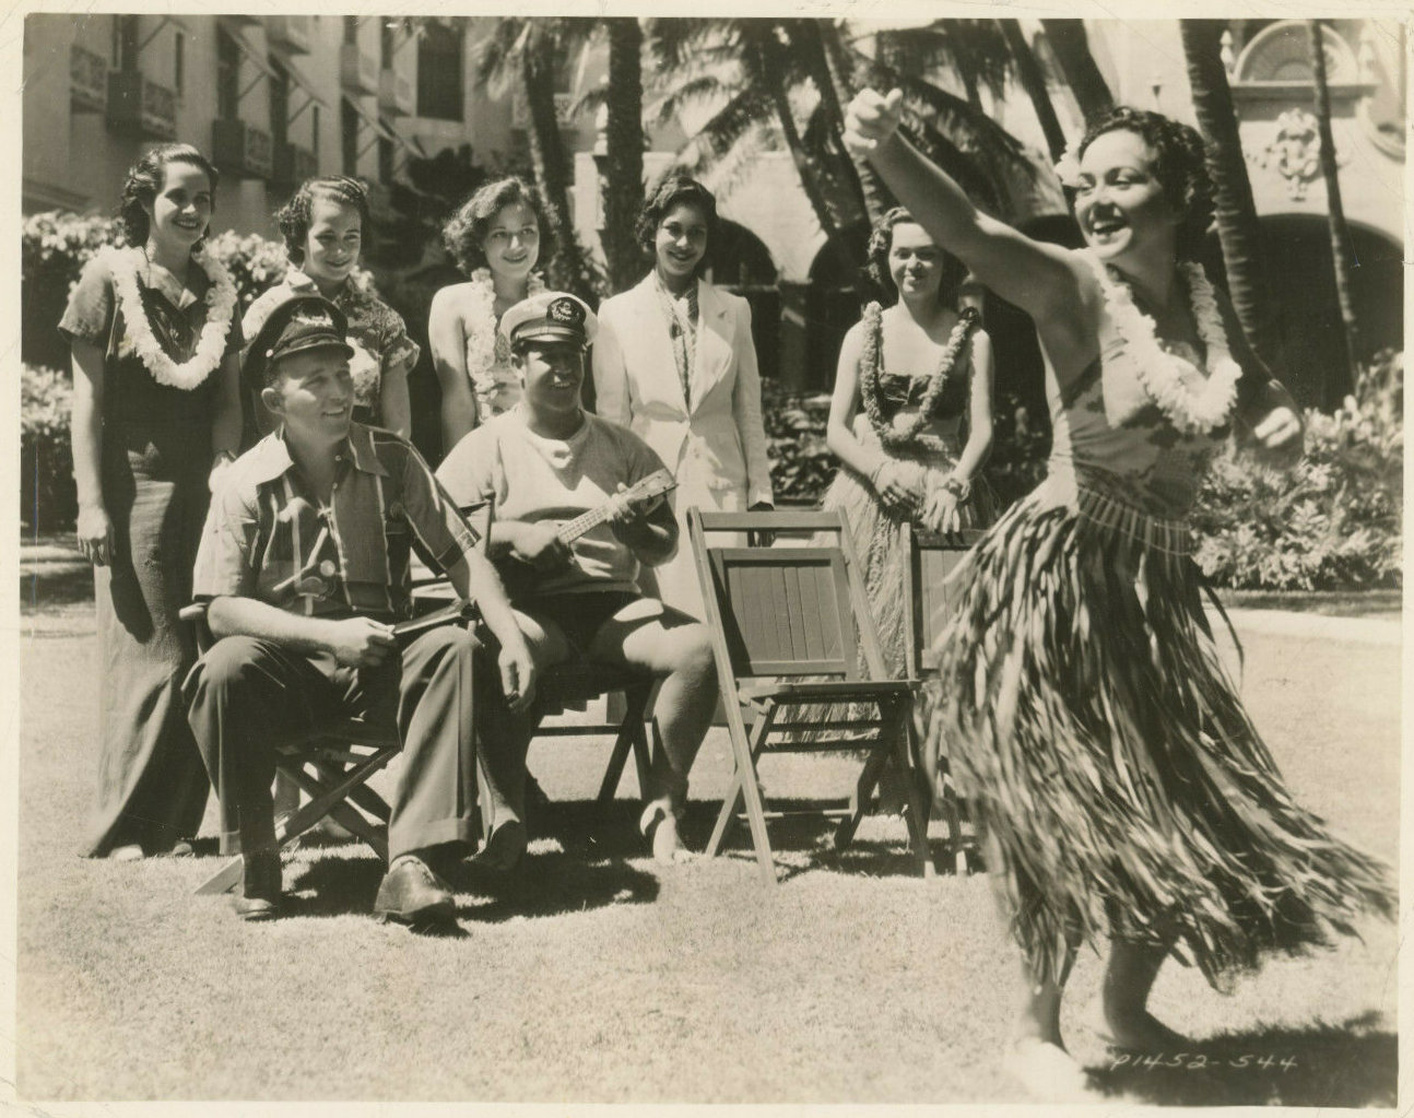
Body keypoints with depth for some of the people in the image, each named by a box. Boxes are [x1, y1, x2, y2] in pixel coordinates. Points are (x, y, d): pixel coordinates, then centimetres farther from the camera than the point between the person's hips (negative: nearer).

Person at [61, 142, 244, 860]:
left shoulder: (217, 289, 14)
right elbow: (87, 398, -3)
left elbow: (228, 398, 13)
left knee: (201, 654, 1)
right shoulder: (109, 278, 1)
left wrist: (224, 465, -5)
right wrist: (91, 502, -9)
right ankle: (126, 829, 4)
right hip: (134, 487, -4)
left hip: (203, 491, 4)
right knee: (150, 654, -5)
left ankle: (179, 825, 11)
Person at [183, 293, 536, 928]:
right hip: (291, 665, -1)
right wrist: (328, 634, -20)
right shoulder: (248, 482, -2)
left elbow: (460, 554, -1)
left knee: (457, 649, -29)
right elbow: (221, 609, -8)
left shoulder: (391, 460, 3)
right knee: (225, 668, -33)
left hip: (383, 661, 1)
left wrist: (511, 637, -17)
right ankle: (257, 863, -14)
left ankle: (412, 863, -34)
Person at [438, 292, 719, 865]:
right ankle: (504, 808, -26)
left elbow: (667, 546, 15)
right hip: (531, 606, -3)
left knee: (699, 645, -24)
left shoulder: (620, 446, 17)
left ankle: (664, 800, -11)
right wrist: (511, 535, -14)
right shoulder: (486, 447, 9)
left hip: (613, 602, 3)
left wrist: (634, 529, -8)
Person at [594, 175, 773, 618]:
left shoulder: (734, 311, 12)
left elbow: (749, 412, 13)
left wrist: (760, 495, 7)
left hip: (722, 487, 2)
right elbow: (611, 419, 6)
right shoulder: (616, 313, 6)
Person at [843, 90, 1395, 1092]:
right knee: (1080, 812, -6)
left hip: (1158, 586, 7)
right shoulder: (1076, 288, -11)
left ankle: (1130, 1006, 33)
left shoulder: (1200, 293, 6)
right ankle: (1038, 1027, 15)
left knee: (1193, 809, 11)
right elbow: (968, 232, -31)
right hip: (1057, 579, -6)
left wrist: (1283, 422, -3)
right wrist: (887, 152, -49)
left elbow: (1259, 397, 21)